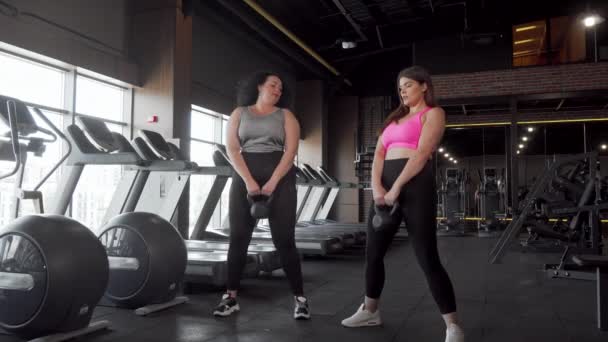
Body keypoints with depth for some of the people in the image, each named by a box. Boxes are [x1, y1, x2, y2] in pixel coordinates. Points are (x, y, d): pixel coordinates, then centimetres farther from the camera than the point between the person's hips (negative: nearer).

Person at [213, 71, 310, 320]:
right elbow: (231, 149, 0)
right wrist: (249, 181, -13)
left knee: (284, 239, -4)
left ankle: (300, 298, 4)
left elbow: (290, 152, -1)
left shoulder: (285, 116, 12)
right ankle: (230, 297, 10)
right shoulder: (239, 113, 13)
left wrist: (272, 183, -14)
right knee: (238, 237, -1)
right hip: (244, 178, 1)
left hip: (279, 179, -1)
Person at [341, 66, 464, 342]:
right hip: (385, 185, 7)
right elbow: (378, 155, 12)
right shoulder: (395, 118, 25)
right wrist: (377, 187, -6)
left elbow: (422, 153, -10)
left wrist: (396, 189, -19)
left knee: (427, 258, -8)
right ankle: (370, 311, 29)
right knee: (373, 253, 11)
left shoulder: (433, 113, 5)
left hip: (415, 184, -7)